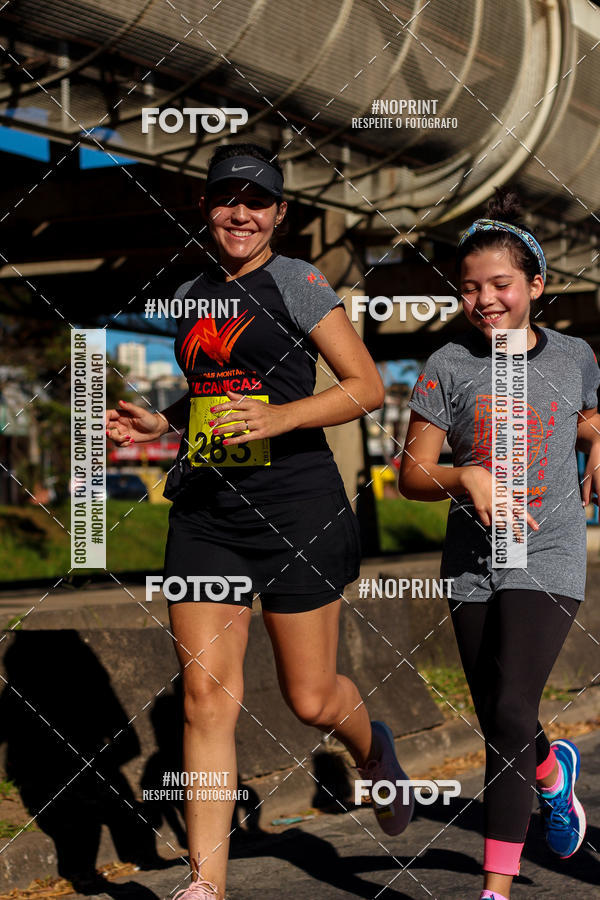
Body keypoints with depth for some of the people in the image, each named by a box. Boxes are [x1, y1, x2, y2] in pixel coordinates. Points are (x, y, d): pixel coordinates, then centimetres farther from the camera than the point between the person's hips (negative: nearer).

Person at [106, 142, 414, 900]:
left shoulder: (296, 282, -3)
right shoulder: (191, 296, 14)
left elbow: (368, 387, -6)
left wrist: (281, 418, -19)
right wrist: (158, 424, 10)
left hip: (294, 504, -4)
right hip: (204, 510, 5)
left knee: (311, 699, 5)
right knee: (206, 698, -4)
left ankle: (372, 751, 42)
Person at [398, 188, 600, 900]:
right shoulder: (448, 367, 0)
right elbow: (413, 474, 0)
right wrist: (468, 477, -18)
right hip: (472, 564, 2)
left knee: (511, 714, -15)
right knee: (498, 730, 11)